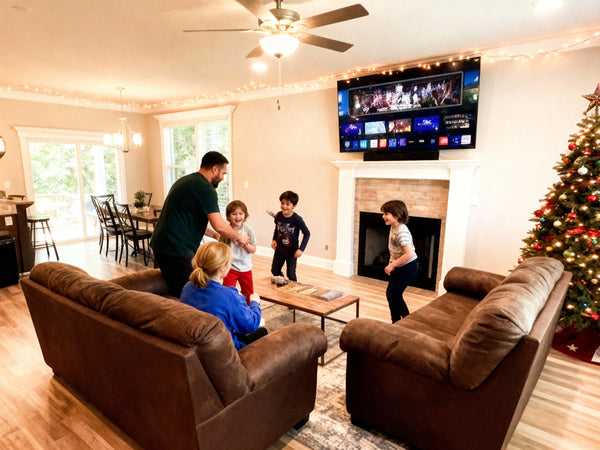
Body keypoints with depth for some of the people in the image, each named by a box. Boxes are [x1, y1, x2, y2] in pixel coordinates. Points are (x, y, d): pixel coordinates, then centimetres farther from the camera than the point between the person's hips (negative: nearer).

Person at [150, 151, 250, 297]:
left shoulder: (185, 180, 18)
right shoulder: (206, 188, -13)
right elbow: (219, 225, -17)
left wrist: (214, 235, 25)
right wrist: (239, 237, 0)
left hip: (160, 243, 10)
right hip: (176, 249, -10)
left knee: (175, 292, 19)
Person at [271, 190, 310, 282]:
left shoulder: (297, 219, -22)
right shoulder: (278, 216, -9)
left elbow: (307, 233, -14)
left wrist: (301, 249, -20)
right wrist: (274, 240, -3)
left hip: (292, 251, -5)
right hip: (279, 249, 5)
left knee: (291, 274, 2)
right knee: (275, 271, 15)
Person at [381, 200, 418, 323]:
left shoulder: (402, 231, -26)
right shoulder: (393, 227, 3)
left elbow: (409, 254, -33)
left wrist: (392, 265, -26)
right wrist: (391, 264, 9)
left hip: (407, 267, -10)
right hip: (398, 266, 10)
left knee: (393, 295, -4)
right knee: (390, 293, 15)